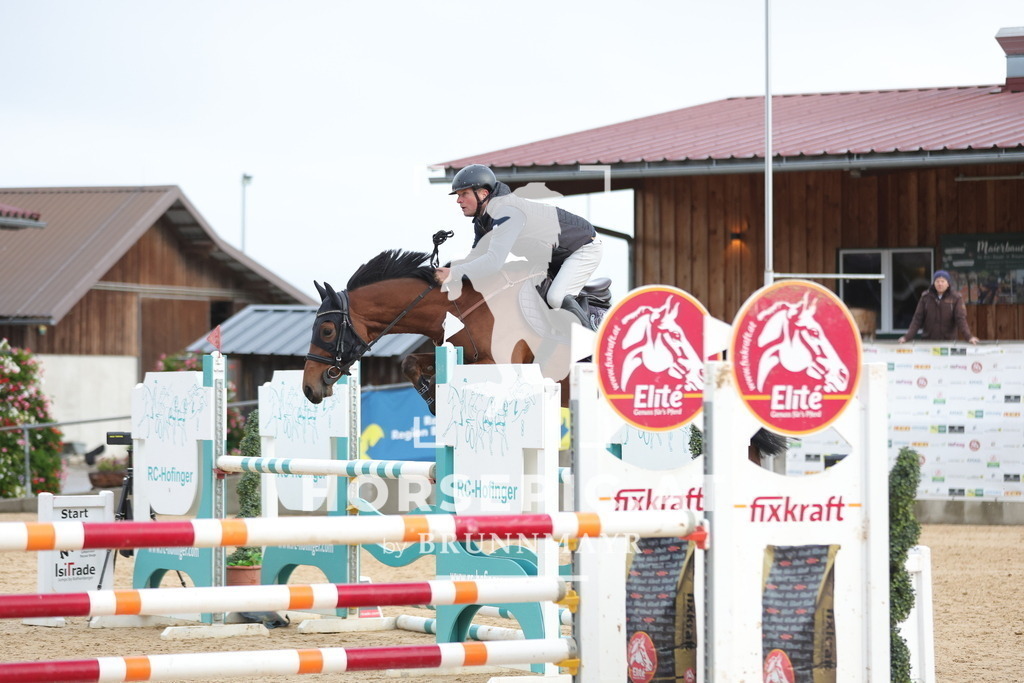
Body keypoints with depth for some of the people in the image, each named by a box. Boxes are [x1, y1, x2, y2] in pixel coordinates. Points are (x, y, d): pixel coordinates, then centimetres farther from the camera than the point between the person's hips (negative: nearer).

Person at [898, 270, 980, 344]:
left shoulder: (956, 298, -2)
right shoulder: (926, 297, 3)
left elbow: (961, 319, -9)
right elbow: (918, 318, 1)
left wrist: (969, 337, -23)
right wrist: (907, 337, -10)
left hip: (949, 341, -2)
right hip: (928, 341, 2)